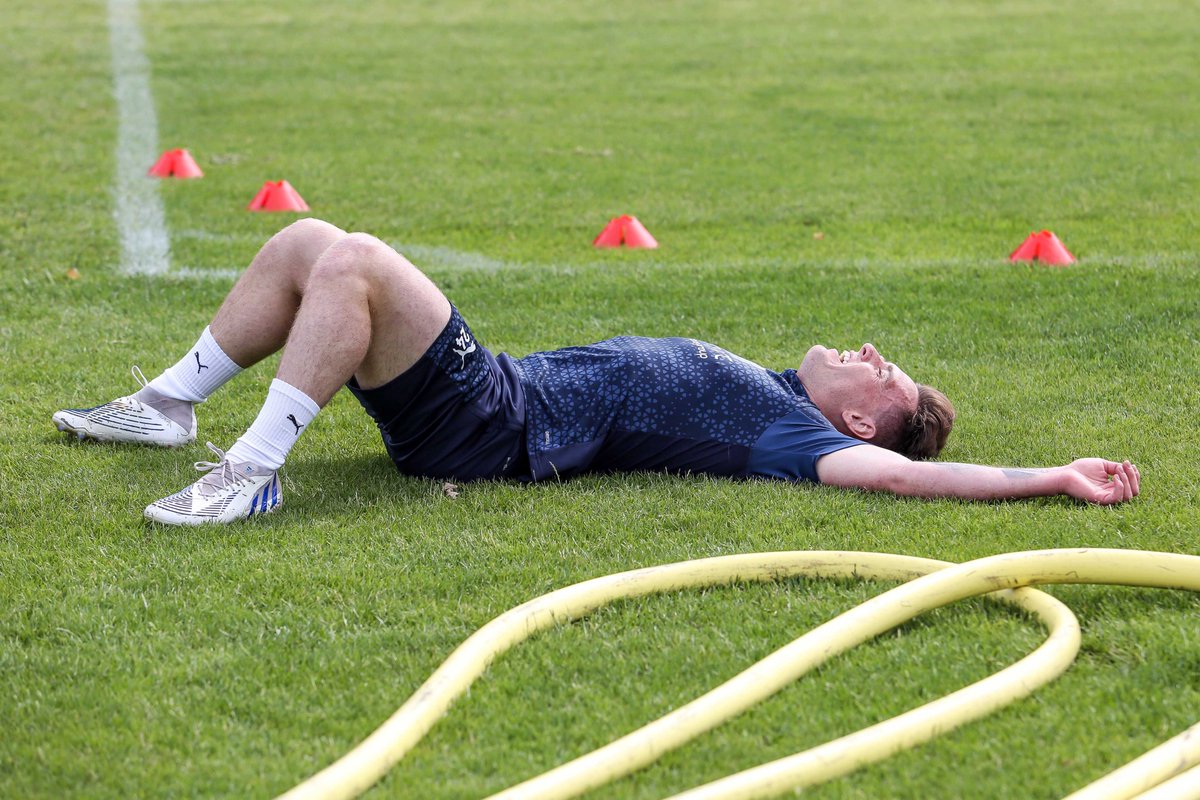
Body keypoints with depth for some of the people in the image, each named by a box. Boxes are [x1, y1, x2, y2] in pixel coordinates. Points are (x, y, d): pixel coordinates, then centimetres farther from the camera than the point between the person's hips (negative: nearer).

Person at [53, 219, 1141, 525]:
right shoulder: (768, 388, 15)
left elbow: (900, 473, -26)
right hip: (501, 383, 9)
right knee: (306, 241, 11)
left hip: (495, 424, -9)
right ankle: (168, 409, 18)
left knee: (352, 262, -26)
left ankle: (254, 471, -20)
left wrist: (1053, 478, -27)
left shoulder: (794, 433, -11)